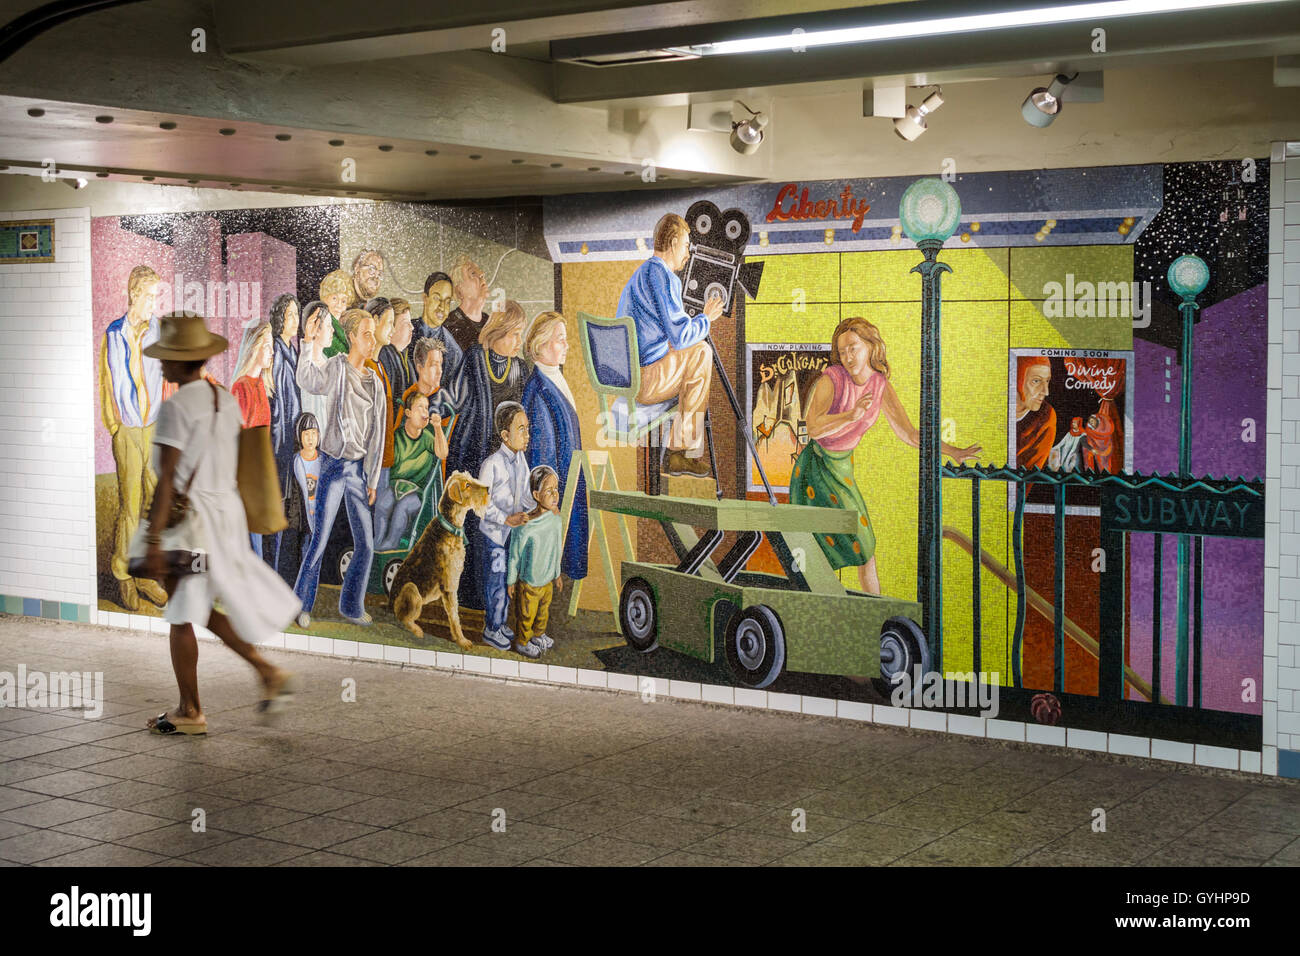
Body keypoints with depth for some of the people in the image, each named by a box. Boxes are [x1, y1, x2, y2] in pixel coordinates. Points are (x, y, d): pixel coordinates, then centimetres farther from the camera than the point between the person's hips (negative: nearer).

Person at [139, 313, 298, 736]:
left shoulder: (176, 407, -16)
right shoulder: (226, 400, 7)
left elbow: (167, 479, -20)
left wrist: (154, 538, -19)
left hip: (190, 513, -8)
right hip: (227, 507, 8)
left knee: (182, 615, 5)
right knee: (201, 608, 19)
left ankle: (190, 712, 14)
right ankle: (268, 672, 13)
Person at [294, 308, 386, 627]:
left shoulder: (375, 382, 12)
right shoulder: (336, 368, -6)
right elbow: (308, 380, -30)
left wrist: (372, 480, 11)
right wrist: (314, 348, -46)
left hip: (359, 467, 6)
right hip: (334, 464, -5)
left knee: (366, 544, 6)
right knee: (320, 539, -4)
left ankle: (351, 606, 22)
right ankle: (303, 604, 10)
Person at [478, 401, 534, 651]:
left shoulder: (521, 458, 2)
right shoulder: (492, 464, -22)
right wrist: (507, 519, -26)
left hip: (514, 533, 7)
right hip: (494, 534, -7)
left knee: (509, 581, 18)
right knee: (495, 583, 5)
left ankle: (501, 624, 35)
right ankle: (491, 630, 21)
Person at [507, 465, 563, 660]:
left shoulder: (556, 518, -14)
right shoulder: (524, 528, -33)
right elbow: (514, 557, -17)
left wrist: (557, 574, 14)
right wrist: (511, 582, -5)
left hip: (547, 580, 5)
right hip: (529, 583, -5)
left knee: (543, 611, 29)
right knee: (526, 615, 20)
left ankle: (538, 634, 55)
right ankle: (522, 642, 45)